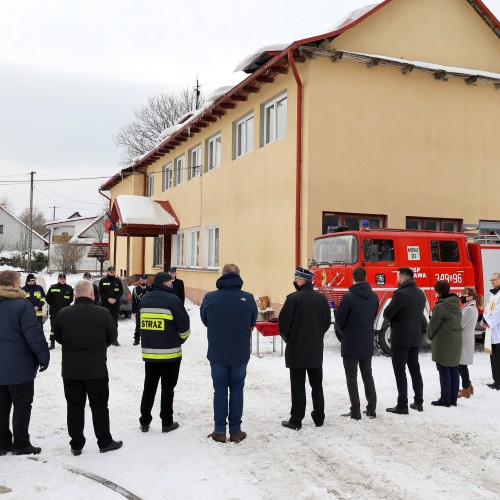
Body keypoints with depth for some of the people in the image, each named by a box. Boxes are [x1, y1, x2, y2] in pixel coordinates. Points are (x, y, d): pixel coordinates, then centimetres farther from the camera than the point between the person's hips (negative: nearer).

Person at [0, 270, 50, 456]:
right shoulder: (22, 305, -16)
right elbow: (34, 334, -19)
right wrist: (43, 357, -9)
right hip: (19, 366, -7)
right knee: (22, 406, 5)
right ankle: (21, 444, 11)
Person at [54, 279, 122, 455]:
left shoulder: (63, 314, -7)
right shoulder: (103, 313, -13)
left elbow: (58, 337, 7)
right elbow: (112, 336, 0)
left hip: (70, 370, 2)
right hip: (97, 370, -2)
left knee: (74, 407, 12)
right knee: (99, 406, 10)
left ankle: (76, 445, 19)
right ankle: (105, 442, 19)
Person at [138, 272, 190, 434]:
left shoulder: (144, 299, 6)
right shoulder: (172, 299, -12)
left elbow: (140, 323, 15)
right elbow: (184, 324, -10)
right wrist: (181, 339, 9)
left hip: (149, 352, 5)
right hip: (170, 353, -5)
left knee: (149, 387, 15)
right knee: (167, 388, 6)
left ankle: (145, 422, 20)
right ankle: (167, 423, 14)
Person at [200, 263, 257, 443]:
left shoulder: (209, 298, -11)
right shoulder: (248, 299, -12)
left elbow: (204, 321, 4)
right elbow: (252, 323, 2)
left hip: (217, 353, 0)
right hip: (240, 354, 0)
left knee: (220, 390, 12)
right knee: (237, 390, 12)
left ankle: (219, 431, 15)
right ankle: (235, 431, 17)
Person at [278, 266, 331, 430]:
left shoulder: (293, 298, -15)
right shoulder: (322, 299, 3)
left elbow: (283, 323, -13)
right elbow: (327, 322, 10)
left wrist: (288, 339, 5)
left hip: (297, 349, -5)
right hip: (316, 349, 5)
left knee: (298, 386, 2)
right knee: (317, 384, 15)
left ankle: (296, 420, 7)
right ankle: (319, 418, 22)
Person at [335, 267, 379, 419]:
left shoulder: (349, 297, -18)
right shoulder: (373, 296, 1)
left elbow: (339, 320, -12)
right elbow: (373, 316, 10)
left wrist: (343, 330, 9)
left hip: (350, 344, -6)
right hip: (368, 344, 6)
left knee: (352, 378, 4)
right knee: (367, 375, 17)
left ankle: (355, 412, 6)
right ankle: (371, 409, 21)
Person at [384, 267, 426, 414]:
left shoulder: (401, 294, -19)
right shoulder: (420, 293, 8)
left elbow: (387, 313, -17)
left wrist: (392, 321, 6)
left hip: (400, 338, -8)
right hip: (415, 337, 8)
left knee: (400, 371, 0)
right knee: (415, 369, 17)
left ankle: (402, 405, 2)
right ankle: (418, 402, 24)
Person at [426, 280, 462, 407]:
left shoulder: (440, 307, -19)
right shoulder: (456, 305, 6)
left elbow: (432, 325, -12)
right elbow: (459, 322, 11)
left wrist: (430, 335, 8)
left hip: (443, 343, -8)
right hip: (456, 342, 8)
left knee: (444, 370, 0)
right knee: (454, 370, 11)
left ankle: (445, 399, 5)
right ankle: (453, 398, 18)